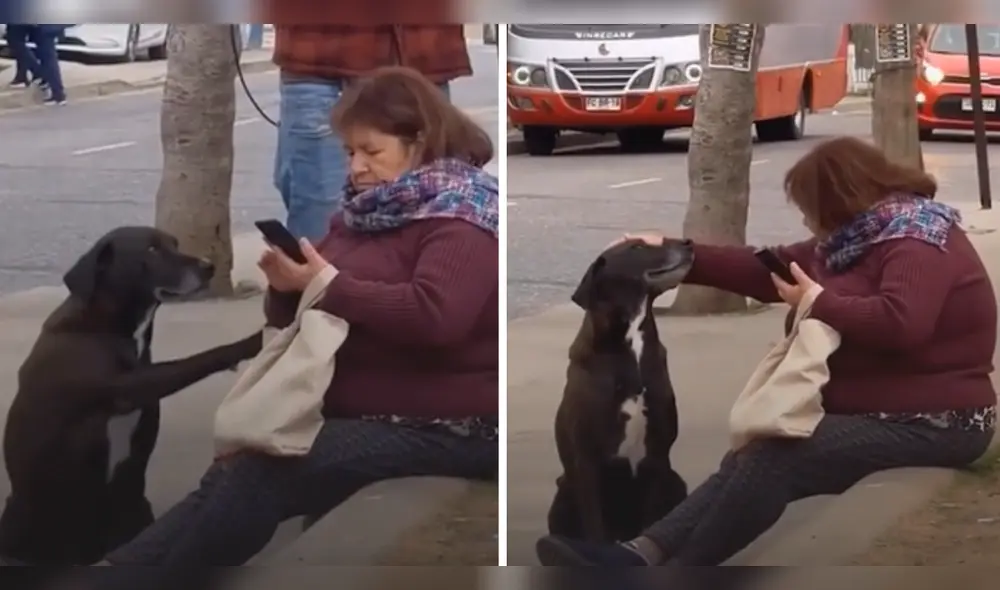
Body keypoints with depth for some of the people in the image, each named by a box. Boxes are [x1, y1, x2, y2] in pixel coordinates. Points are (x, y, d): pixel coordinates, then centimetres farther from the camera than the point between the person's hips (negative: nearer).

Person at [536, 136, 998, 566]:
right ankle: (641, 553, -25)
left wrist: (817, 303, -17)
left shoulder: (918, 237, -13)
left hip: (931, 423, -9)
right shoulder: (863, 237, 15)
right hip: (877, 409, 9)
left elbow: (900, 322, -31)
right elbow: (769, 271, 17)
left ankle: (667, 578, -20)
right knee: (750, 460, -11)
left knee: (773, 459, -23)